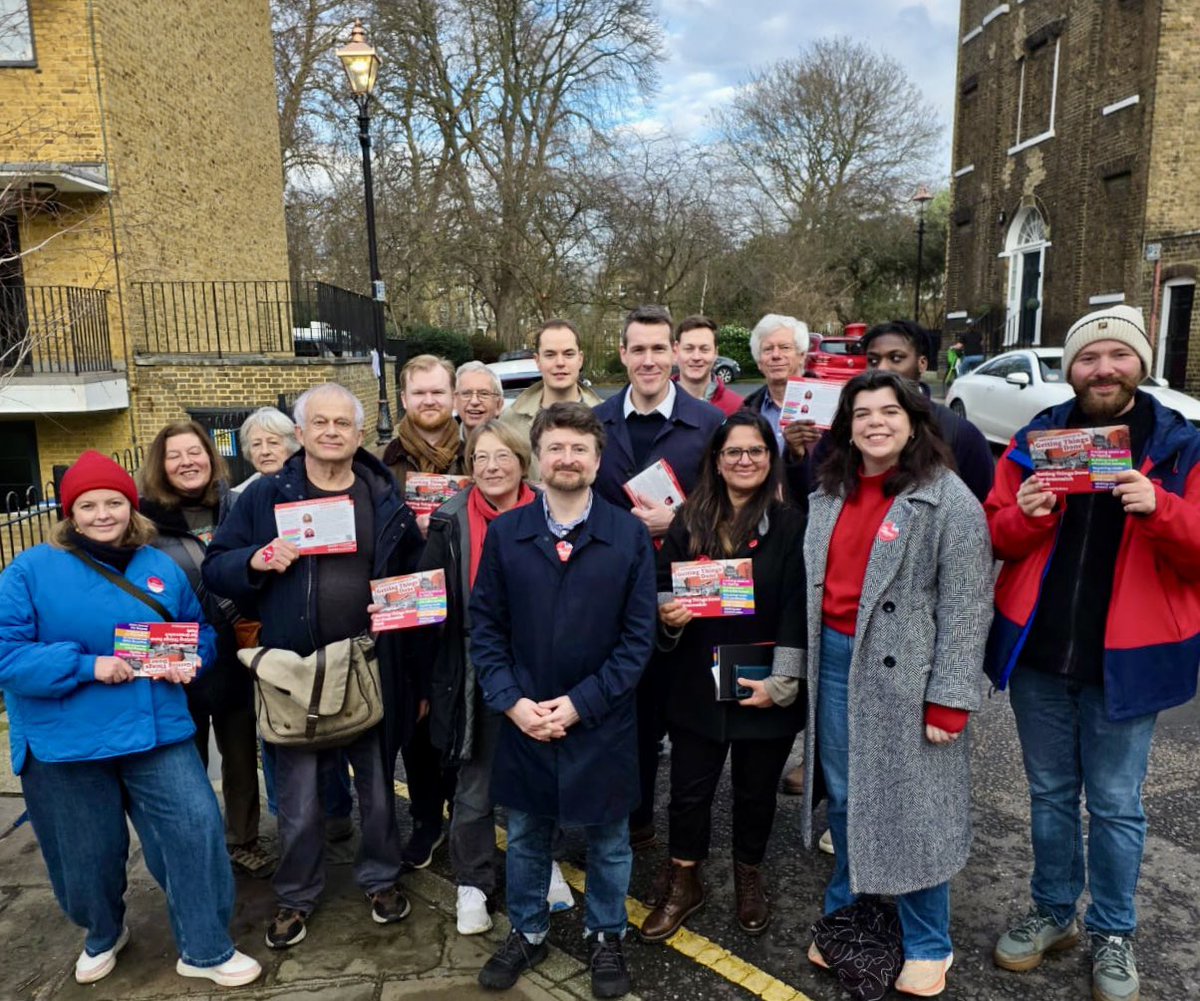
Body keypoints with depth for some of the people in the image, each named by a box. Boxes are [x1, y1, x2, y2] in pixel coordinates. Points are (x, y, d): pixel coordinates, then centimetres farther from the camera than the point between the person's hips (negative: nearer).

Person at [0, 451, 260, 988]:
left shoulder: (161, 567, 4)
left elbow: (200, 630, 13)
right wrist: (88, 666, -22)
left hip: (156, 733, 2)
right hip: (64, 744, -2)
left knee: (195, 830, -3)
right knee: (87, 854, 16)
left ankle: (205, 949, 17)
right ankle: (103, 934, 48)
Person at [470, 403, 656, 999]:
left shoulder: (630, 536, -7)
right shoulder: (504, 533, -2)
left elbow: (638, 636, -8)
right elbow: (484, 626, 0)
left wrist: (581, 703, -14)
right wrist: (511, 701, -11)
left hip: (602, 722, -1)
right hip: (521, 720, 2)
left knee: (608, 839, 17)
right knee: (525, 837, 19)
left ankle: (606, 938, 40)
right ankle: (527, 933, 42)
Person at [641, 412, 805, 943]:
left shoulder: (790, 525, -7)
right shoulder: (689, 522, 2)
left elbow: (797, 609, -10)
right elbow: (663, 587, 9)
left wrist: (780, 683, -14)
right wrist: (667, 615, -13)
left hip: (765, 688, -2)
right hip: (697, 684, 2)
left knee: (755, 790, 16)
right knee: (690, 789, 11)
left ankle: (749, 878, 41)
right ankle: (683, 883, 33)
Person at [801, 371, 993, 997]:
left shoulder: (948, 498, -11)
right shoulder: (829, 493, 9)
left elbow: (966, 604, -13)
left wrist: (948, 698, -16)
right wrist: (801, 664, 11)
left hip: (905, 671, -5)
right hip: (834, 662, 6)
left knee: (912, 807, 6)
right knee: (843, 797, 16)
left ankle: (927, 945, 27)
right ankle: (845, 914, 37)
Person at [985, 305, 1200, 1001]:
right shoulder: (1035, 439, 3)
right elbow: (994, 538, 3)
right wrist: (1025, 516, -18)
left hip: (1127, 657, -2)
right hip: (1038, 652, 2)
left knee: (1115, 804, 10)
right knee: (1050, 793, 17)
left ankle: (1114, 934, 30)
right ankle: (1055, 913, 35)